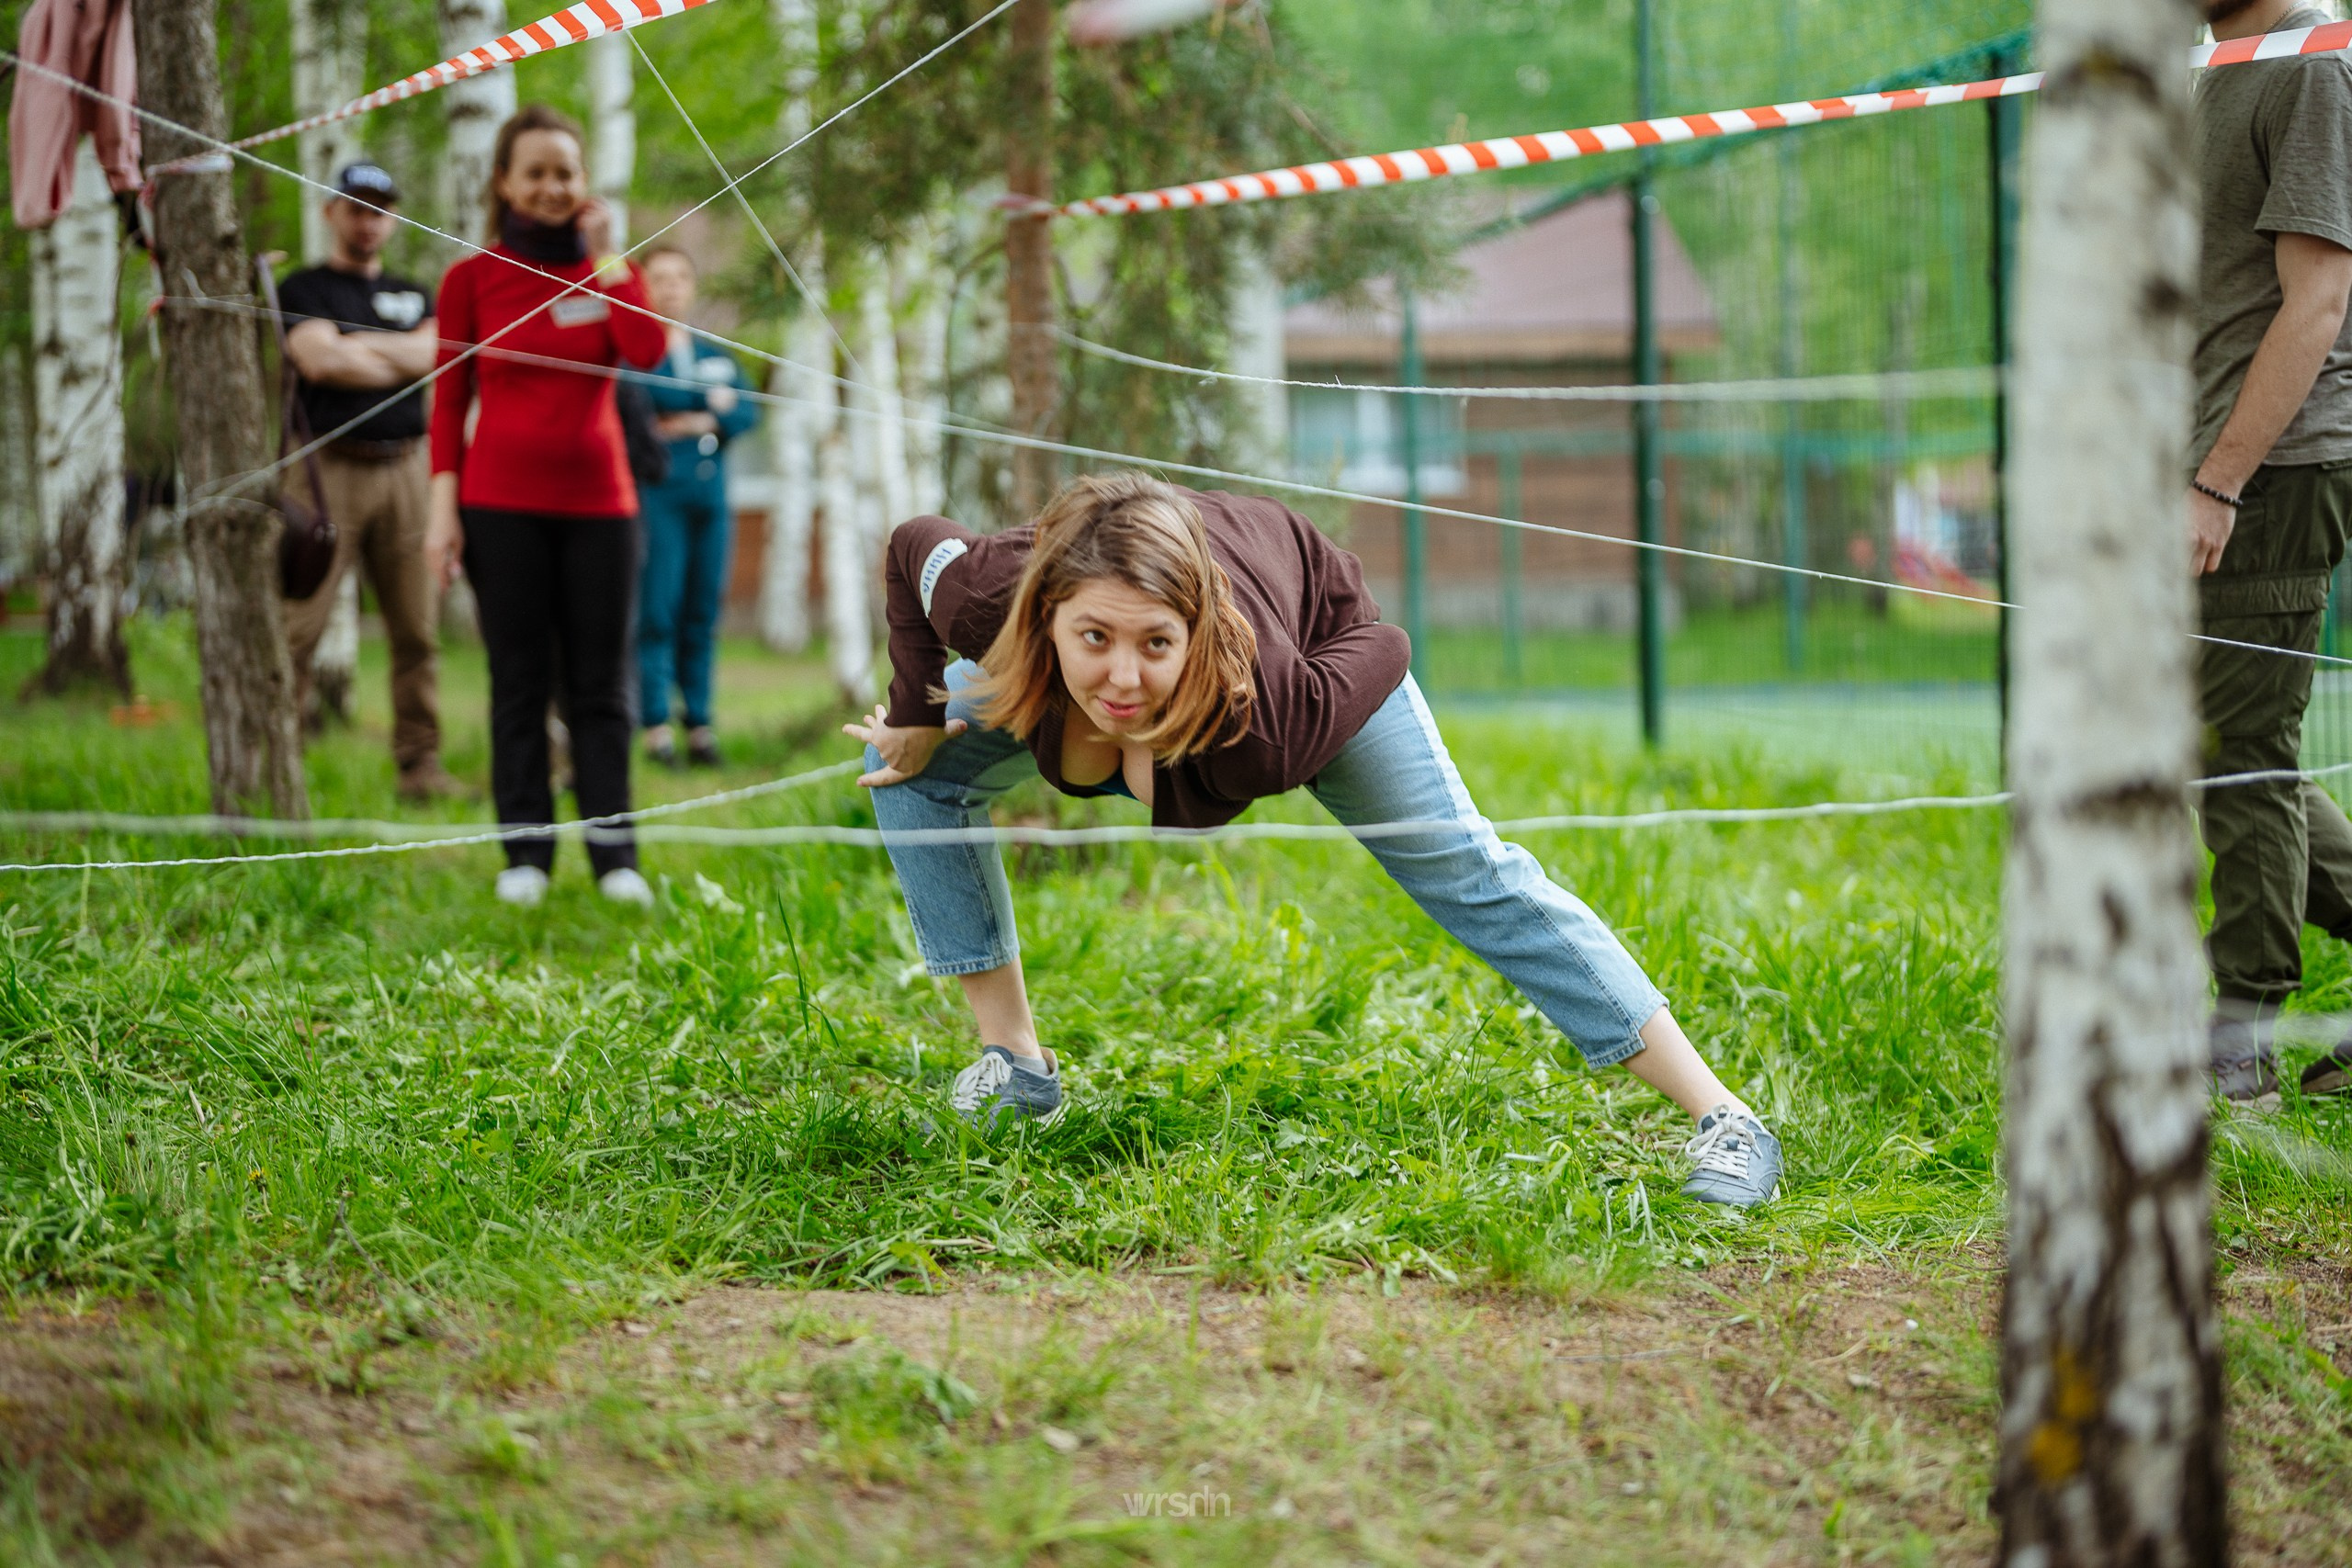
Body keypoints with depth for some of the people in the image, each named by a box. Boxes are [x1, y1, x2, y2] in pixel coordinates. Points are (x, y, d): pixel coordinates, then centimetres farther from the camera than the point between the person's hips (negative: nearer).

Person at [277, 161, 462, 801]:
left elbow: (436, 352, 2)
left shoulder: (414, 296, 21)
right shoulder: (303, 288, 8)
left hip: (405, 467, 4)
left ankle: (420, 764, 8)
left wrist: (356, 346, -5)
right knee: (297, 626, -9)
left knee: (417, 629, 3)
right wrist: (405, 362, 1)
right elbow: (319, 359, -10)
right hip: (331, 468, -4)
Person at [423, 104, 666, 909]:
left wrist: (606, 253, -8)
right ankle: (526, 854, 8)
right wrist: (444, 505, -4)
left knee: (599, 684, 3)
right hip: (502, 502, -1)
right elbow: (450, 398, 3)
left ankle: (614, 856, 6)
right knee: (519, 683, 3)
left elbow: (646, 351, -13)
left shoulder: (603, 270, 7)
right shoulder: (473, 278, 3)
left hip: (597, 499, 1)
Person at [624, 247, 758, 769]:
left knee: (703, 613, 4)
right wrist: (710, 403, -7)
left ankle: (700, 723, 7)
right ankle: (655, 724, -9)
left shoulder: (716, 354, 19)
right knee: (657, 609, -10)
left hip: (711, 493, 5)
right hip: (657, 494, -5)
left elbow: (747, 412, 9)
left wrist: (696, 424, -8)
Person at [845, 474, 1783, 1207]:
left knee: (1472, 879, -5)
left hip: (1309, 621, -3)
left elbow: (1382, 649, -27)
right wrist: (914, 717, -14)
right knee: (915, 771, -3)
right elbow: (914, 546, -20)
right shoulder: (993, 602, -43)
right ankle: (1013, 1060, 10)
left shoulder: (1269, 721, -48)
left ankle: (1722, 1116, 0)